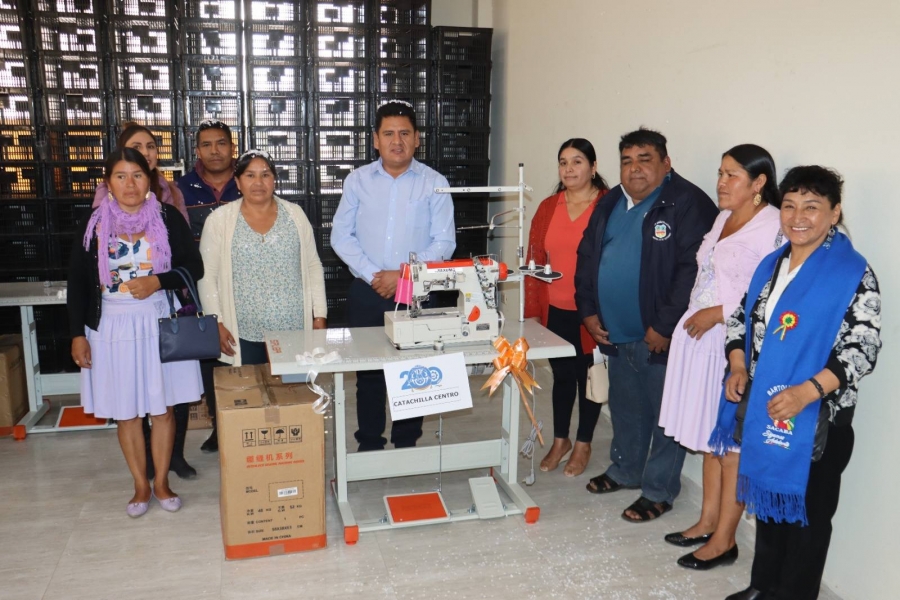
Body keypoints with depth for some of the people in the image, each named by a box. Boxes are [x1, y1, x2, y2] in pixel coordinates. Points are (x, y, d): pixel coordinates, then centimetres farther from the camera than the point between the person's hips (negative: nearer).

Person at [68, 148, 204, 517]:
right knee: (125, 412, 9)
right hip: (112, 328, 1)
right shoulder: (94, 224, -1)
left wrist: (158, 282, -18)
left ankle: (162, 482, 25)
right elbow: (78, 283, 3)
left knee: (162, 407, 8)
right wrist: (78, 334, -1)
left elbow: (194, 268, -2)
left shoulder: (168, 218, -3)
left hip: (160, 324, -1)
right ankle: (141, 486, 26)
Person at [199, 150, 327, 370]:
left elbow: (313, 267, 7)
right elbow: (207, 275, 0)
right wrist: (216, 323, -5)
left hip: (294, 330, 2)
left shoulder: (294, 214, 5)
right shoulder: (219, 219, 0)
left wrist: (319, 315, 3)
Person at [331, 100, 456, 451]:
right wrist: (372, 275, -10)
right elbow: (341, 236, 2)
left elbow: (444, 242, -5)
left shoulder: (434, 183, 0)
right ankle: (369, 446, 24)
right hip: (367, 293, 1)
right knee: (368, 370, 9)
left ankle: (407, 444, 22)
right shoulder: (357, 181, 4)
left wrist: (402, 275, -14)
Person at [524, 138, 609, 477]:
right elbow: (536, 259, 7)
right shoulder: (548, 207, 6)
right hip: (556, 311, 4)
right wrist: (532, 309, 4)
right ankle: (560, 441, 34)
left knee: (588, 375, 11)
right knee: (561, 375, 16)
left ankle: (582, 445, 29)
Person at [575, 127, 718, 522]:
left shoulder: (688, 204, -14)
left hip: (661, 338, -7)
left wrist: (665, 327, -21)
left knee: (665, 415, 5)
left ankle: (659, 491, 20)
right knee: (624, 408, 22)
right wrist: (588, 310, 7)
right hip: (615, 334, 8)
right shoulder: (611, 203, 11)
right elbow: (587, 255, 16)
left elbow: (693, 269, -21)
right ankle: (625, 470, 41)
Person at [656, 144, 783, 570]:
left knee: (731, 443, 2)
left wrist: (719, 313, -18)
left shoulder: (773, 227, -14)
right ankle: (709, 521, 30)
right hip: (701, 338, 9)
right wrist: (694, 318, 13)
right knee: (707, 435, 16)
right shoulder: (723, 217, 14)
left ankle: (724, 539, 14)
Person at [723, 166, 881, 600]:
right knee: (767, 497, 19)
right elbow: (742, 319, 14)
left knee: (806, 509, 8)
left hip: (819, 419, -6)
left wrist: (807, 392, -26)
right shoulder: (771, 264, 8)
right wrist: (739, 368, -2)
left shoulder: (853, 274, -13)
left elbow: (864, 347, -17)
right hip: (762, 410, 7)